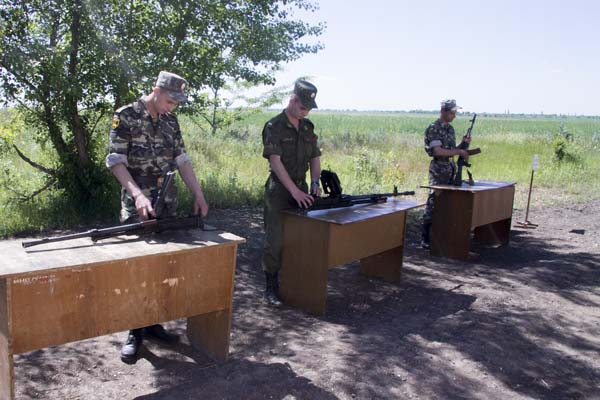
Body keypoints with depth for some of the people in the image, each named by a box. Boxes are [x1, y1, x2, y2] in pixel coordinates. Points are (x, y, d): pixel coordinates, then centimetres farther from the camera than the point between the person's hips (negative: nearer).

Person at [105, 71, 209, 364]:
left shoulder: (170, 121, 10)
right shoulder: (126, 116, -6)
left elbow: (182, 160, 10)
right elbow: (115, 161, -11)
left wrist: (198, 194, 1)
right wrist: (137, 194, -24)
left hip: (167, 202, 5)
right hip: (137, 202, -5)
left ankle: (153, 322, 22)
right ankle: (134, 331, 10)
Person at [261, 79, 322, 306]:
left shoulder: (308, 127, 11)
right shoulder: (274, 126, -9)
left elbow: (315, 157, 15)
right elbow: (275, 160, -17)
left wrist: (315, 182, -2)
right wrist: (294, 191, -23)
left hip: (301, 190, 6)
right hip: (279, 191, -6)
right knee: (275, 242, -2)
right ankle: (271, 288, 8)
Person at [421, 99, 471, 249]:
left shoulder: (450, 128, 14)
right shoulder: (433, 129, -12)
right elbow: (438, 151, -21)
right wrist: (459, 152, -20)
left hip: (451, 169, 9)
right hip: (439, 170, -8)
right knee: (434, 202, -9)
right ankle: (425, 238, -5)